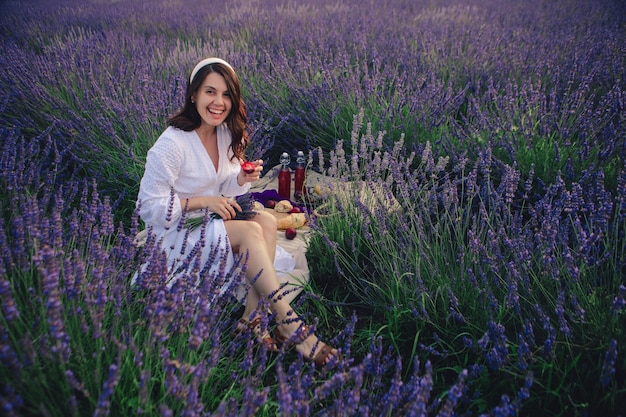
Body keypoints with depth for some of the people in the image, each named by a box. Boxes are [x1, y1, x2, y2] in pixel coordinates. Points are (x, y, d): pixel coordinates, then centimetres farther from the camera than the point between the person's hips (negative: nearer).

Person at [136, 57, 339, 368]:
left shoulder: (227, 135, 3)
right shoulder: (172, 144, -20)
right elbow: (149, 206, -17)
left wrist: (241, 179, -11)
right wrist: (203, 201, -23)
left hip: (211, 222, 7)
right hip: (174, 236, -7)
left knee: (266, 220, -19)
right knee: (250, 232, -27)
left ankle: (252, 319, -24)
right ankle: (290, 326, -24)